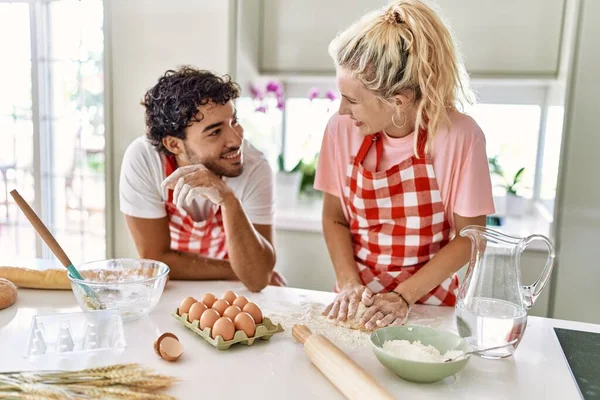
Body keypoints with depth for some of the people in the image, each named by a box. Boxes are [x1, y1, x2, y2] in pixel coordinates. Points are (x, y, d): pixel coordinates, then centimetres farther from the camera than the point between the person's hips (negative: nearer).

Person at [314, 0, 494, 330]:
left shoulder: (459, 136, -16)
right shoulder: (342, 129, -9)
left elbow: (468, 238, -7)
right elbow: (334, 218, 1)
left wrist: (404, 296, -13)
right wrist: (350, 285, -11)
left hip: (429, 303, -1)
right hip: (359, 302, 2)